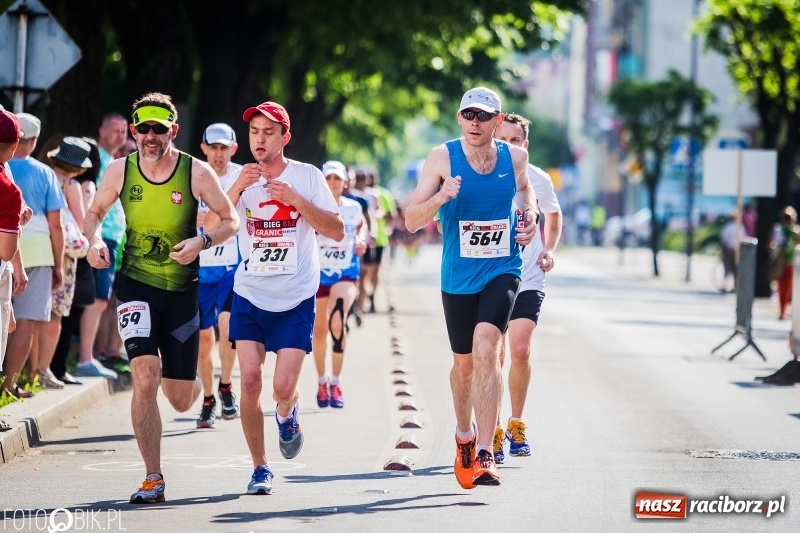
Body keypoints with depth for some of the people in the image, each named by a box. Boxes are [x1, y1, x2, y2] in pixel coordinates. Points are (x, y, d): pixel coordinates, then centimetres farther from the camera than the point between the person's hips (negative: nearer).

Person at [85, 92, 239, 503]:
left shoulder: (197, 173, -7)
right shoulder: (120, 171, -3)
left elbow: (231, 220, 0)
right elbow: (95, 212, 13)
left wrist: (202, 241, -19)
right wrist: (95, 239, -9)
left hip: (182, 289, 1)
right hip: (135, 284, -1)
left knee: (181, 400, 6)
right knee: (145, 376, -22)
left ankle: (181, 380, 47)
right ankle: (153, 480, -12)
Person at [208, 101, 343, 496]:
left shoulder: (307, 177, -3)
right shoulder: (241, 178, 1)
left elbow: (337, 232, -7)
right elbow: (211, 227, -10)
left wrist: (297, 200, -18)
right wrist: (237, 188, -24)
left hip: (296, 300, -1)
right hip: (250, 297, 2)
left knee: (283, 388, -10)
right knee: (250, 381, -9)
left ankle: (286, 416, 27)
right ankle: (260, 468, 6)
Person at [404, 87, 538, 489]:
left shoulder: (514, 157, -2)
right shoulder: (443, 158, -8)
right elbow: (411, 220, -11)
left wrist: (529, 216, 3)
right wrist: (441, 197, -30)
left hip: (502, 271, -1)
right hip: (458, 278, 1)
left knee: (486, 346, -23)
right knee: (464, 363, 13)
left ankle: (484, 453, -25)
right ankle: (464, 433, 43)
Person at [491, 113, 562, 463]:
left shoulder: (538, 180, 2)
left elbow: (553, 216, 20)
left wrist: (549, 250, 5)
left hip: (528, 280, 0)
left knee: (521, 351, -12)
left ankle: (516, 425, 8)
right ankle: (493, 432, 12)